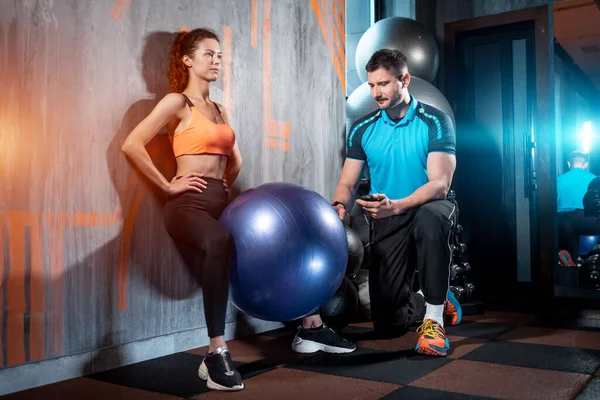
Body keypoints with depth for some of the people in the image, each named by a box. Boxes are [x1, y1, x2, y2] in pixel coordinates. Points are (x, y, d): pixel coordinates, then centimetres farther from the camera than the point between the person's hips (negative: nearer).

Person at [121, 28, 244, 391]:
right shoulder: (177, 102, 0)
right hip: (189, 204, -8)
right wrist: (169, 186, -10)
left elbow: (236, 160, 35)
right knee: (221, 243, -41)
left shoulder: (220, 110, 22)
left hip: (219, 204, 8)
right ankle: (218, 353, -36)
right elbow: (132, 145, -12)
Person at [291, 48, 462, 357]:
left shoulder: (435, 123, -10)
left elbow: (440, 184, -21)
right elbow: (347, 184, 1)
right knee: (387, 323, -2)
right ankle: (435, 300, 33)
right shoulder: (363, 129, 1)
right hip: (386, 222, 3)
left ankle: (434, 317, -24)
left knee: (430, 216, -43)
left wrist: (396, 205, -38)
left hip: (429, 209, -3)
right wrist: (340, 207, -23)